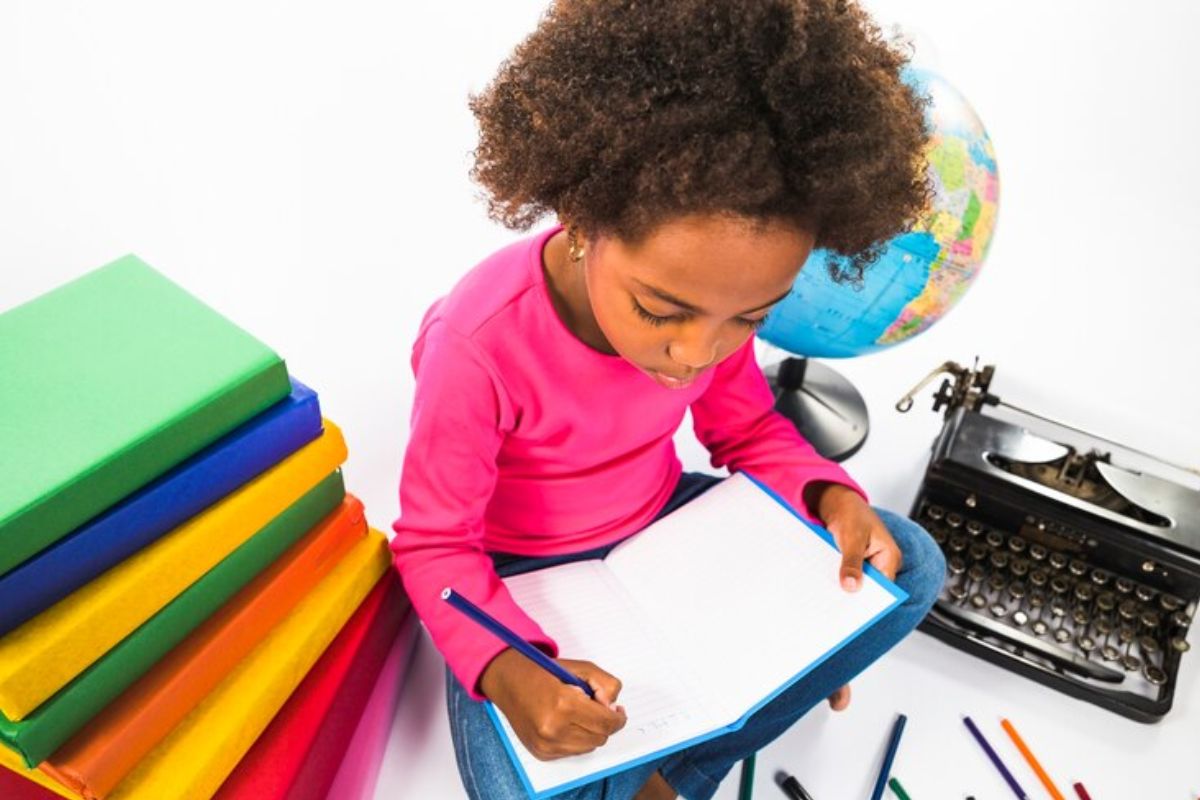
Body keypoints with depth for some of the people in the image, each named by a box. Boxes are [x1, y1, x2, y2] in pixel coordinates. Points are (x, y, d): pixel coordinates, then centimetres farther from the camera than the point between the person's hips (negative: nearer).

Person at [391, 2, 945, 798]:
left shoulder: (712, 291, -16)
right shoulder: (479, 347, -32)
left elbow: (749, 430, 1)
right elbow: (435, 545, -20)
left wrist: (830, 494, -19)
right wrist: (505, 672, -37)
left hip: (660, 519, 5)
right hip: (524, 572, -4)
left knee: (910, 565, -3)